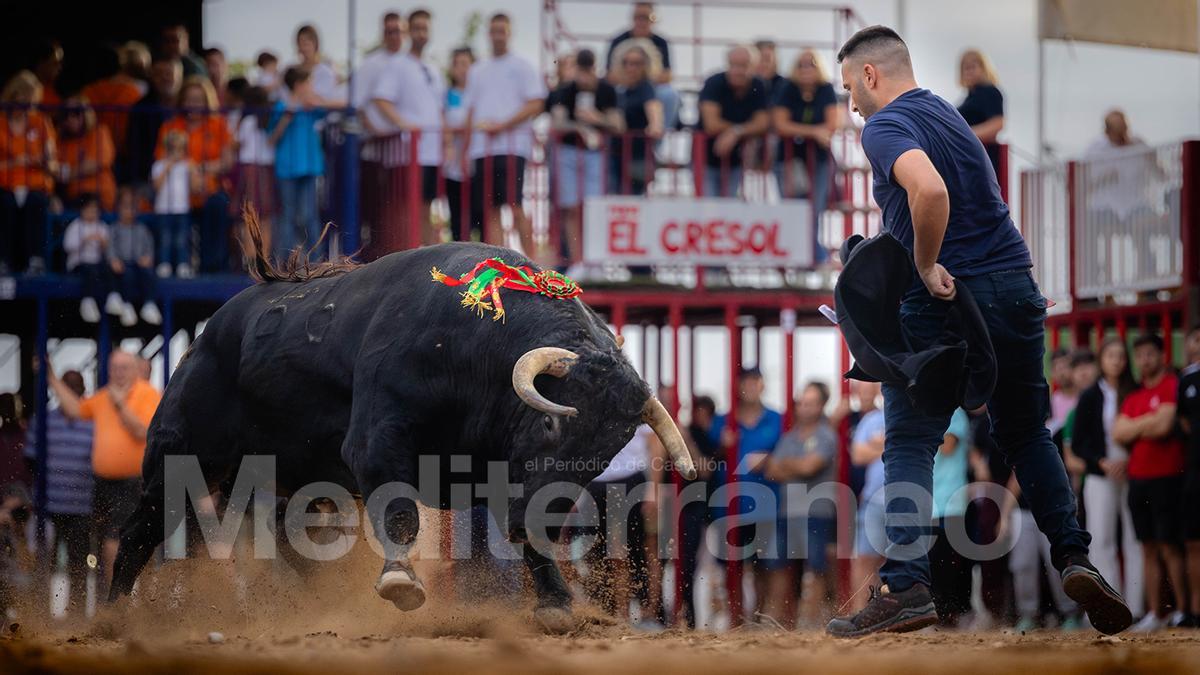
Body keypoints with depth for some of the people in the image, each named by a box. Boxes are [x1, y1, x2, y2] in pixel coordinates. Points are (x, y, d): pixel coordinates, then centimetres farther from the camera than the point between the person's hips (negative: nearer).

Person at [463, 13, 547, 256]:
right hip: (482, 149, 5)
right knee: (490, 210, 2)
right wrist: (466, 150, 12)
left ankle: (532, 262, -7)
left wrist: (502, 125, -12)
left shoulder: (521, 67, 4)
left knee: (515, 206, -12)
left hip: (511, 146, -5)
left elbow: (536, 105, -5)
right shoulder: (477, 71, 19)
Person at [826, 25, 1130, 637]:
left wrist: (927, 269, -18)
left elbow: (929, 190, -31)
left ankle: (905, 587, -10)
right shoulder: (947, 113, 18)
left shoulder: (886, 127, -10)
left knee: (908, 445, 0)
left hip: (943, 300, -7)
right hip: (1015, 288, 7)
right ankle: (1074, 558, 3)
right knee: (1026, 435, 18)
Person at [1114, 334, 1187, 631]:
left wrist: (1135, 428, 2)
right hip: (1138, 479, 7)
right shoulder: (1134, 396, 17)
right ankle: (1154, 613, 7)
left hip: (1167, 479, -7)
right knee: (1148, 548, 6)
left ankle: (1182, 611, -5)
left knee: (1169, 546, -8)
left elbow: (1164, 426, -14)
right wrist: (1150, 423, -5)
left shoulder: (1172, 386, -4)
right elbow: (1118, 433, 8)